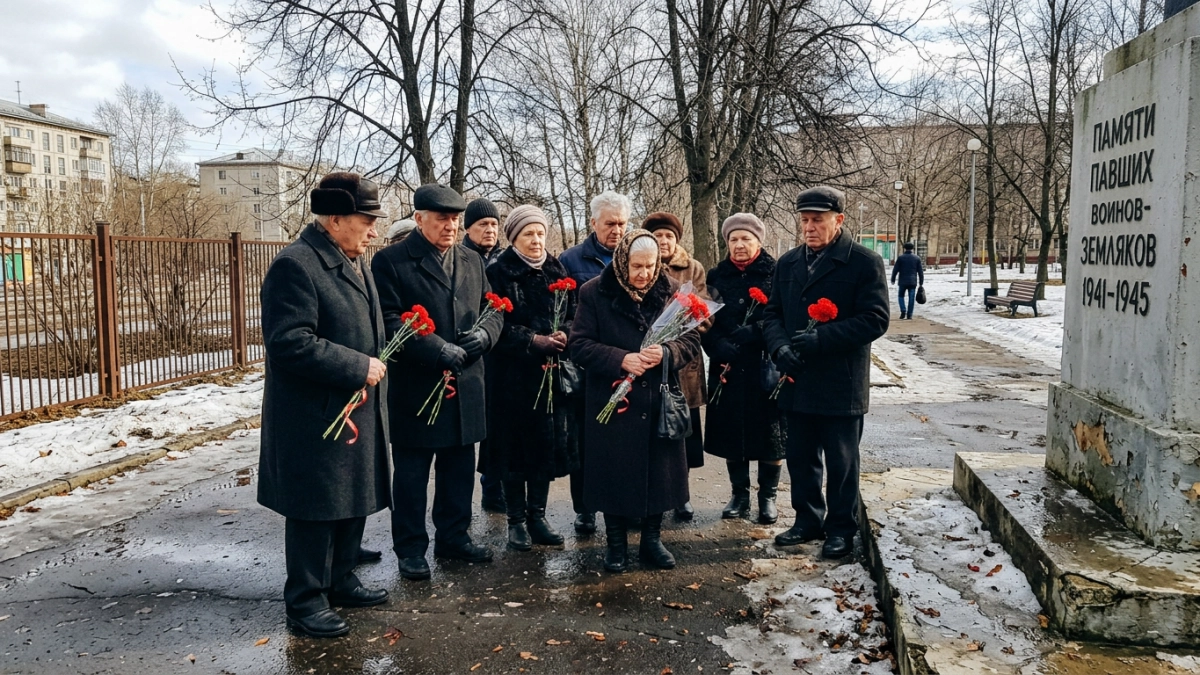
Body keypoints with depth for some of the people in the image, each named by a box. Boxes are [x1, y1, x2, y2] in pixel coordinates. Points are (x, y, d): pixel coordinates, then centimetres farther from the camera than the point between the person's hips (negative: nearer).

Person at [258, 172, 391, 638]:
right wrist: (359, 368, -21)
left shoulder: (353, 263, 13)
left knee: (354, 502, 18)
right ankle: (305, 602, 16)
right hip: (316, 419, -9)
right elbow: (291, 342, -25)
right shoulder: (295, 265, -17)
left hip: (358, 412, 9)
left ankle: (340, 581, 34)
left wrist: (376, 368, 8)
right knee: (315, 511, 2)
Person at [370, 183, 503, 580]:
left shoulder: (472, 262, 14)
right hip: (415, 386, -5)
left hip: (465, 385, 6)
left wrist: (484, 334, -8)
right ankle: (411, 549, 17)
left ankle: (454, 538, 29)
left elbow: (493, 310, 15)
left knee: (459, 469, 14)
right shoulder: (391, 262, -6)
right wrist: (437, 349, -21)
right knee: (411, 473, 4)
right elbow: (389, 321, -14)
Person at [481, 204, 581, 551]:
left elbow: (573, 314, 11)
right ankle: (516, 520, 14)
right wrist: (533, 341, -19)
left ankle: (538, 516, 18)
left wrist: (565, 334, -10)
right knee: (515, 445, 2)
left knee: (548, 444, 6)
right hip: (512, 375, -4)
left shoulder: (557, 272, 11)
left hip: (552, 373, 4)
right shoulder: (498, 273, -3)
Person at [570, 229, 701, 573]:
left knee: (659, 472, 9)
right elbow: (579, 345, -7)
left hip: (660, 403, 2)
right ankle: (617, 543, 21)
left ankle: (652, 539, 26)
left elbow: (692, 341, 2)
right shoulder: (595, 293, -4)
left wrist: (666, 353, -19)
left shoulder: (672, 292, 2)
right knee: (615, 474, 5)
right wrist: (621, 360, -20)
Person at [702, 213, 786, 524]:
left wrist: (747, 335, -19)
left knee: (770, 433, 4)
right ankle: (740, 495, 22)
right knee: (732, 432, 8)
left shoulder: (777, 274, -1)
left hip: (766, 368, -2)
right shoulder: (716, 277, 8)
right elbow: (706, 322, 3)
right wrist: (720, 350, -14)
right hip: (727, 370, 3)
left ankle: (768, 496, 19)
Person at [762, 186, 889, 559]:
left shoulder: (865, 262, -8)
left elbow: (875, 319, -14)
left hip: (841, 385, -5)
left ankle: (841, 528, 25)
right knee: (800, 459, 15)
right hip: (797, 382, 5)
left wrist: (820, 339, -22)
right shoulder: (788, 263, 9)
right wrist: (780, 346, -11)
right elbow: (772, 314, 11)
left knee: (841, 462, 9)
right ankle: (808, 520, 32)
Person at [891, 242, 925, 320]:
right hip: (913, 282, 1)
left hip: (903, 281, -1)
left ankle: (903, 311, -6)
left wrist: (893, 279, 6)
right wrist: (921, 282, 12)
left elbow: (895, 269, -3)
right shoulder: (917, 258, 3)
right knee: (911, 298, 4)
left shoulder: (901, 257, -4)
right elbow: (920, 271, 6)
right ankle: (909, 314, 3)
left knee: (901, 296, 12)